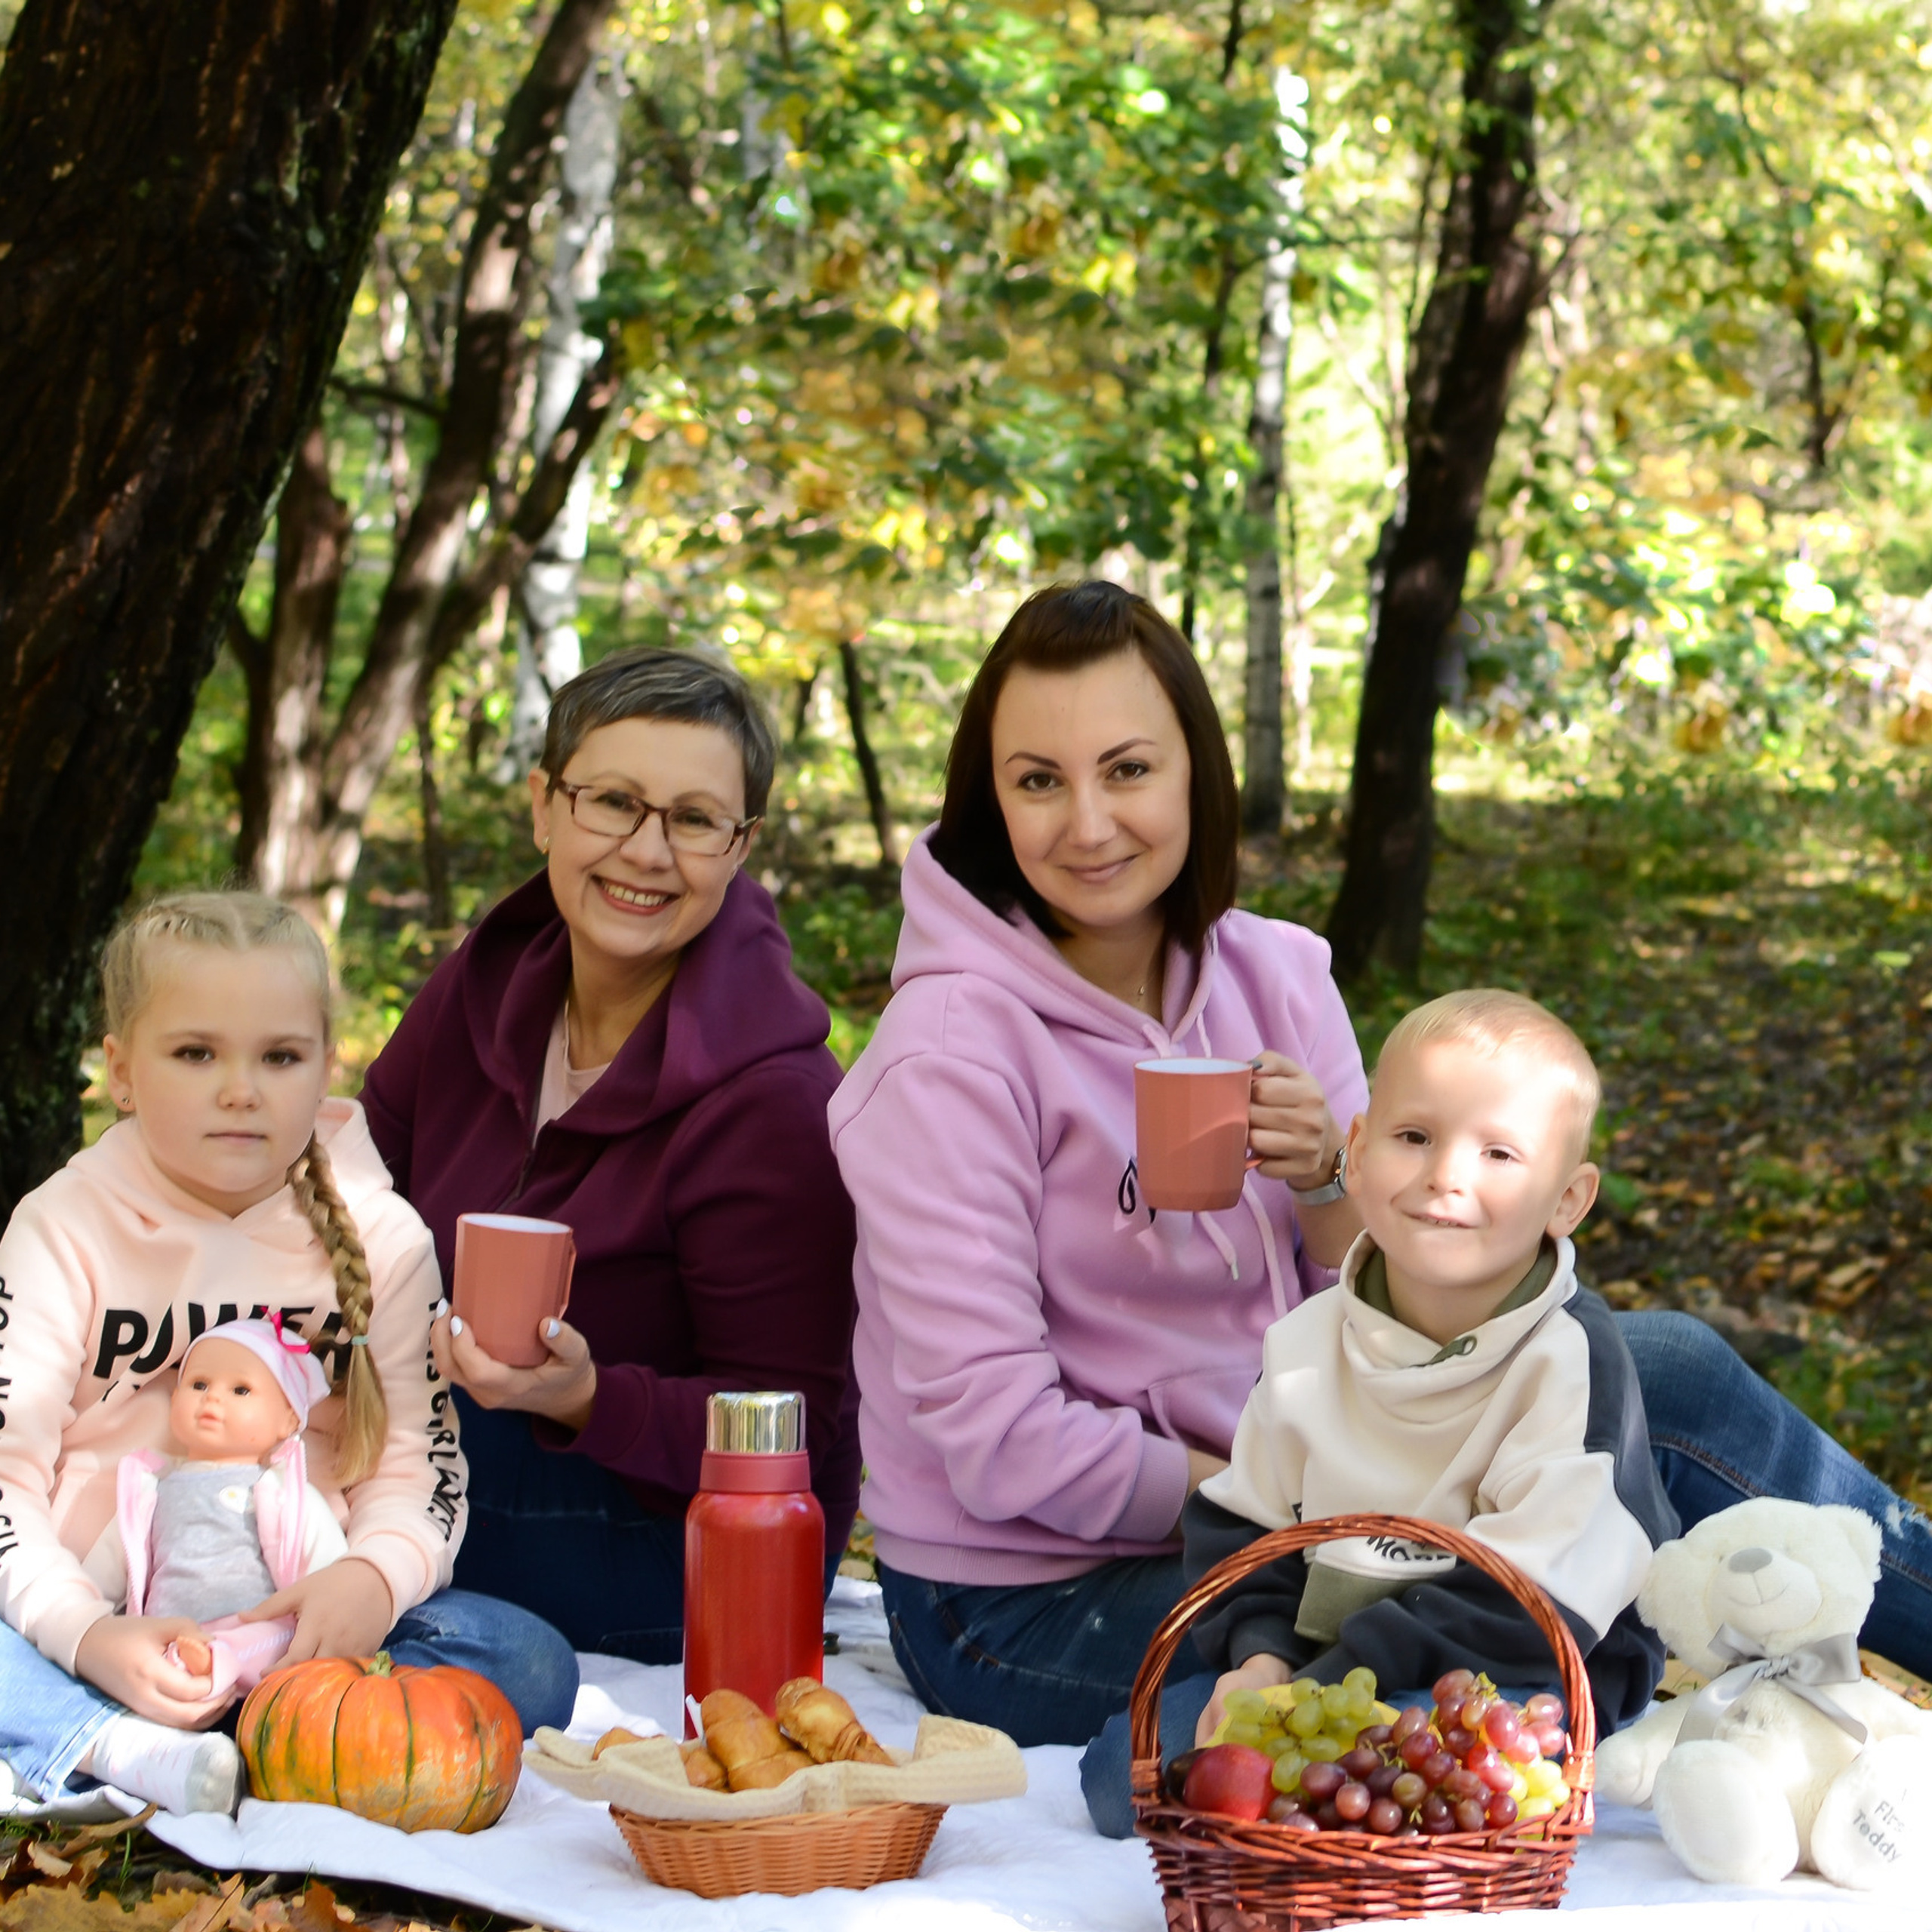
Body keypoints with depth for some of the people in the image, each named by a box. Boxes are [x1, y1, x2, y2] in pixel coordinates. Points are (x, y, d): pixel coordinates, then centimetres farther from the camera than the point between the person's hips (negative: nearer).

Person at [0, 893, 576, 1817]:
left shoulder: (379, 1238, 5)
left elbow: (417, 1465, 2)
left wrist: (375, 1576, -22)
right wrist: (86, 1634, -24)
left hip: (305, 1625, 2)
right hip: (112, 1626, -2)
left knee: (530, 1662, -23)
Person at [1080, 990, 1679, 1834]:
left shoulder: (1573, 1359, -14)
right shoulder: (1308, 1343, 5)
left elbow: (1530, 1605, -20)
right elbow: (1241, 1526, 13)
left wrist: (1325, 1689, -24)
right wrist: (1261, 1655, -9)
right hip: (1318, 1673, 6)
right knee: (1121, 1771, -10)